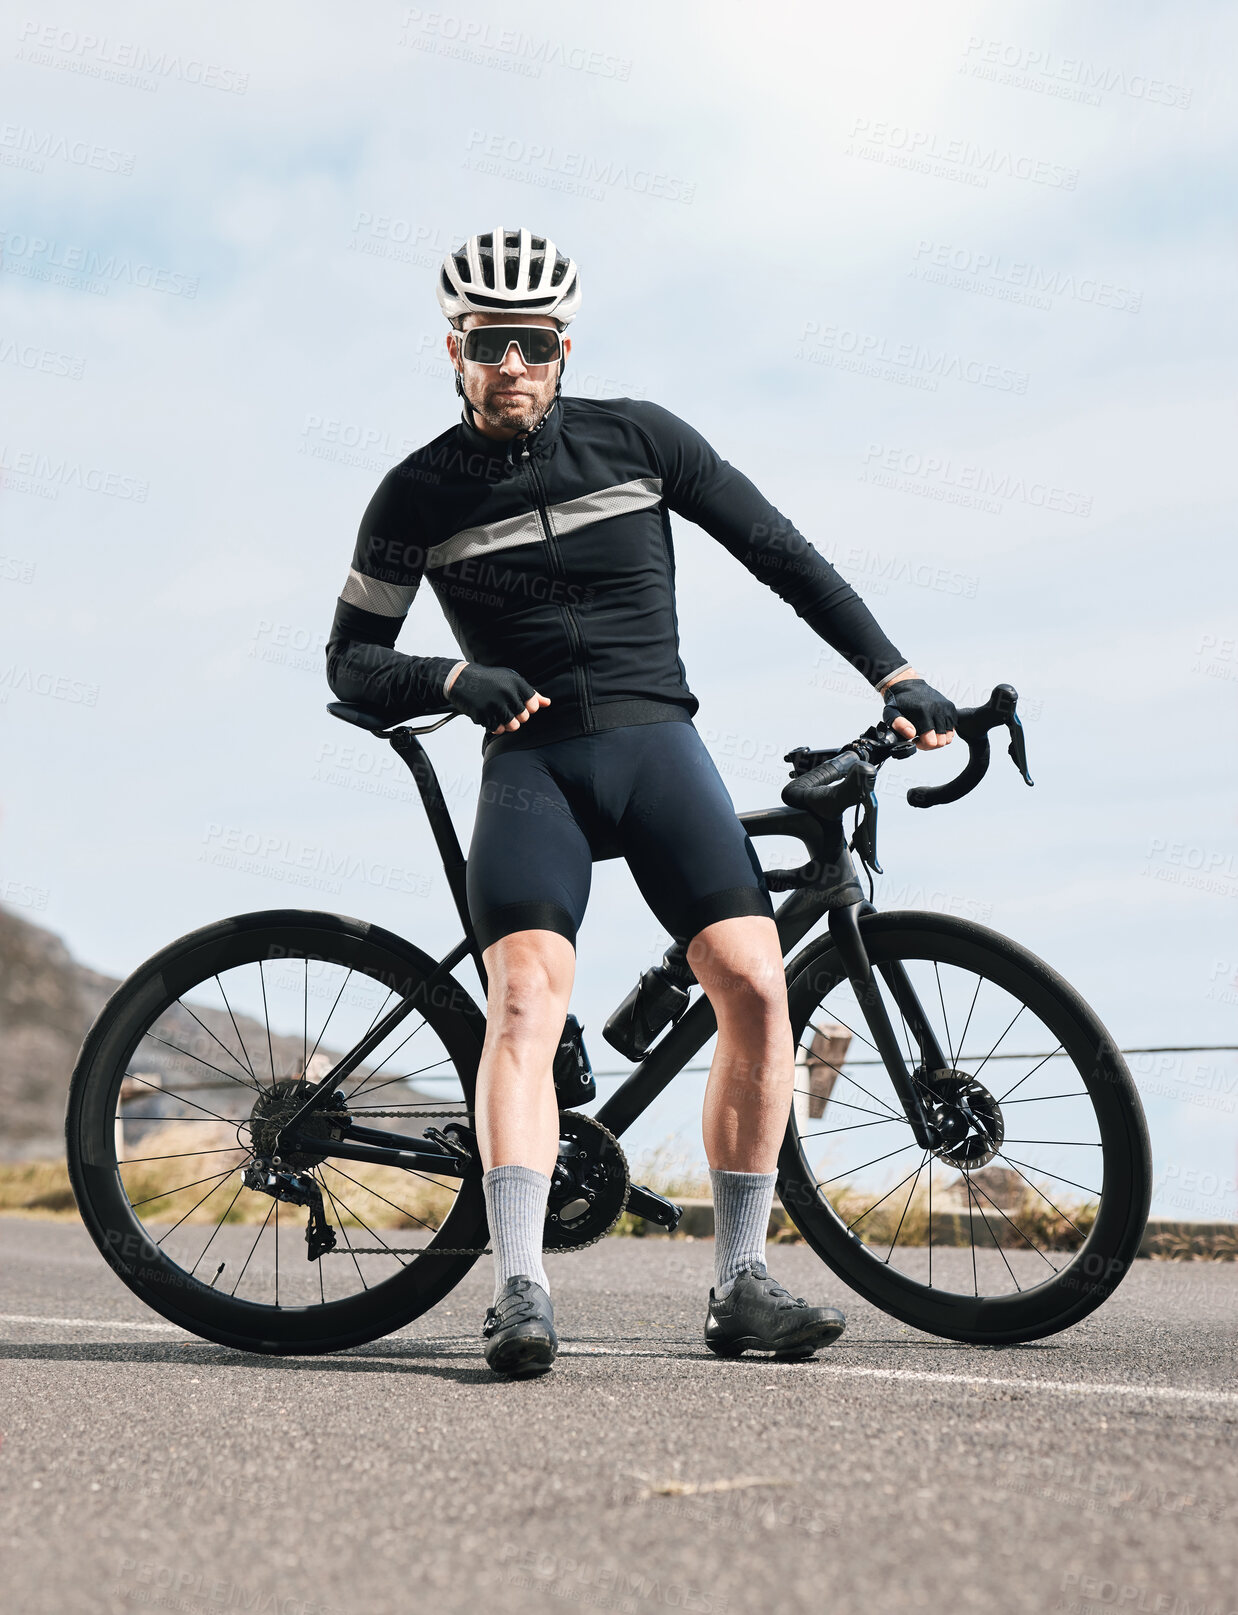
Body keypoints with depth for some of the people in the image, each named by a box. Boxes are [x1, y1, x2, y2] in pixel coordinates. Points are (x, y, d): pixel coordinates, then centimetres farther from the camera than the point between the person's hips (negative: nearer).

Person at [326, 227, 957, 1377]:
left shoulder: (637, 439, 5)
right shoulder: (419, 495, 4)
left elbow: (779, 552, 10)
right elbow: (351, 659, 8)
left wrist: (894, 676, 5)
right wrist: (452, 681, -12)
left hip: (658, 748, 1)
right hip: (531, 764, -1)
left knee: (755, 985, -16)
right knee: (526, 999, -24)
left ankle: (739, 1282, -4)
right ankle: (520, 1292, -23)